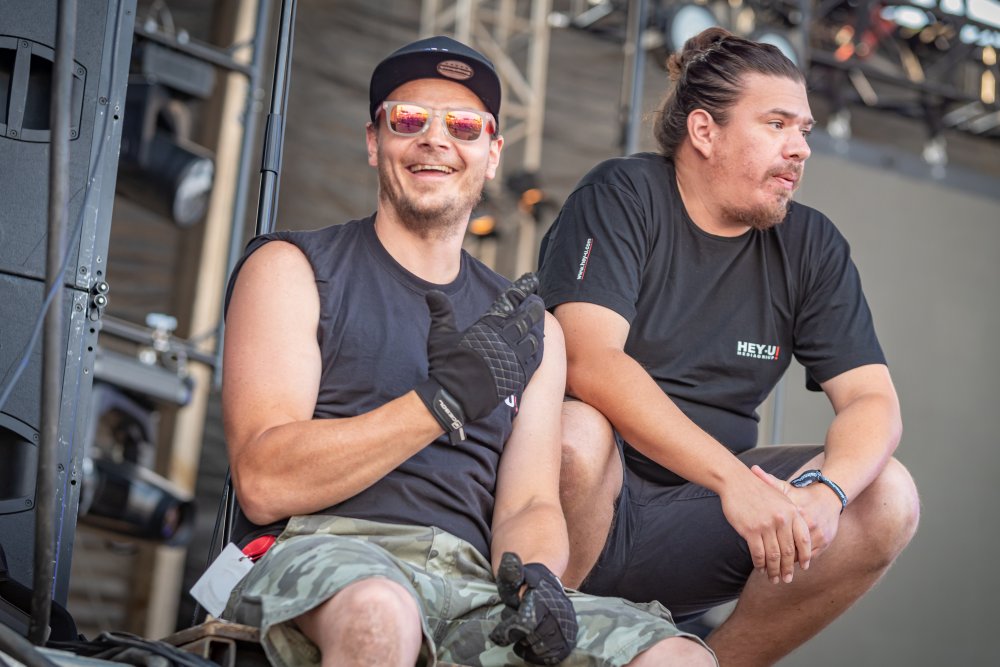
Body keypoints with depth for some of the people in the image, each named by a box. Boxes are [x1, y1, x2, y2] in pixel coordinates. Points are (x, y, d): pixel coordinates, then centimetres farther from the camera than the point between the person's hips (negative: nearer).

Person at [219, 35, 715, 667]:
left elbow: (529, 506, 13)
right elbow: (263, 484, -6)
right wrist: (440, 401, -14)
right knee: (381, 611, -39)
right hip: (316, 553, -3)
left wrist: (533, 577, -12)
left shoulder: (532, 328, 21)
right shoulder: (293, 268, 7)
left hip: (469, 586, 3)